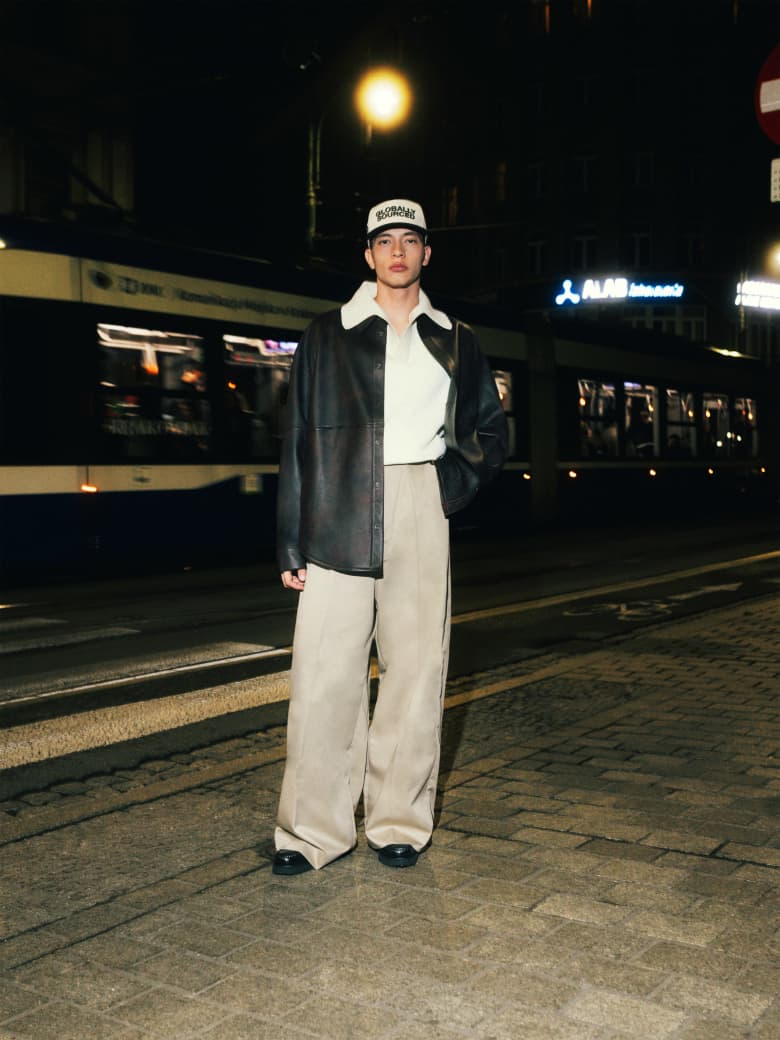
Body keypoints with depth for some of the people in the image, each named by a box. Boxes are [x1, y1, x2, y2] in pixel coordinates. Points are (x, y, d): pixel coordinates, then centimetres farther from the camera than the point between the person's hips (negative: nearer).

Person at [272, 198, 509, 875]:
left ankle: (401, 822, 15)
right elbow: (299, 439, 8)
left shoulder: (455, 342, 17)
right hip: (340, 519, -1)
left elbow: (492, 431, 22)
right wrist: (292, 542, 1)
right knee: (323, 673, -5)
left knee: (414, 669, 3)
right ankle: (315, 831, 5)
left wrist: (457, 481, 2)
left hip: (421, 514, 2)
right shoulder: (327, 336, 12)